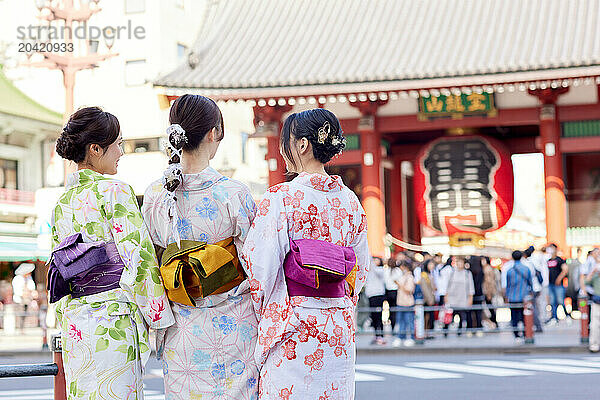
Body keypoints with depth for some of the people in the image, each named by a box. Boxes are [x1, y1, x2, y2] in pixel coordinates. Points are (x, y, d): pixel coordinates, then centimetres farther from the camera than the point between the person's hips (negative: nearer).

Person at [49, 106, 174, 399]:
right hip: (112, 316, -7)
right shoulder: (114, 191, -9)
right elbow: (138, 258, -13)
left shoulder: (62, 203, 13)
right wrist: (160, 318, -6)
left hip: (74, 320, 7)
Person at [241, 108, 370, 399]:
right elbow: (360, 270, 13)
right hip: (339, 327, 6)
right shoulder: (350, 201, 6)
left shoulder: (280, 198, -11)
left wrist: (265, 319, 4)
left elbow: (261, 268, -10)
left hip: (293, 330, -6)